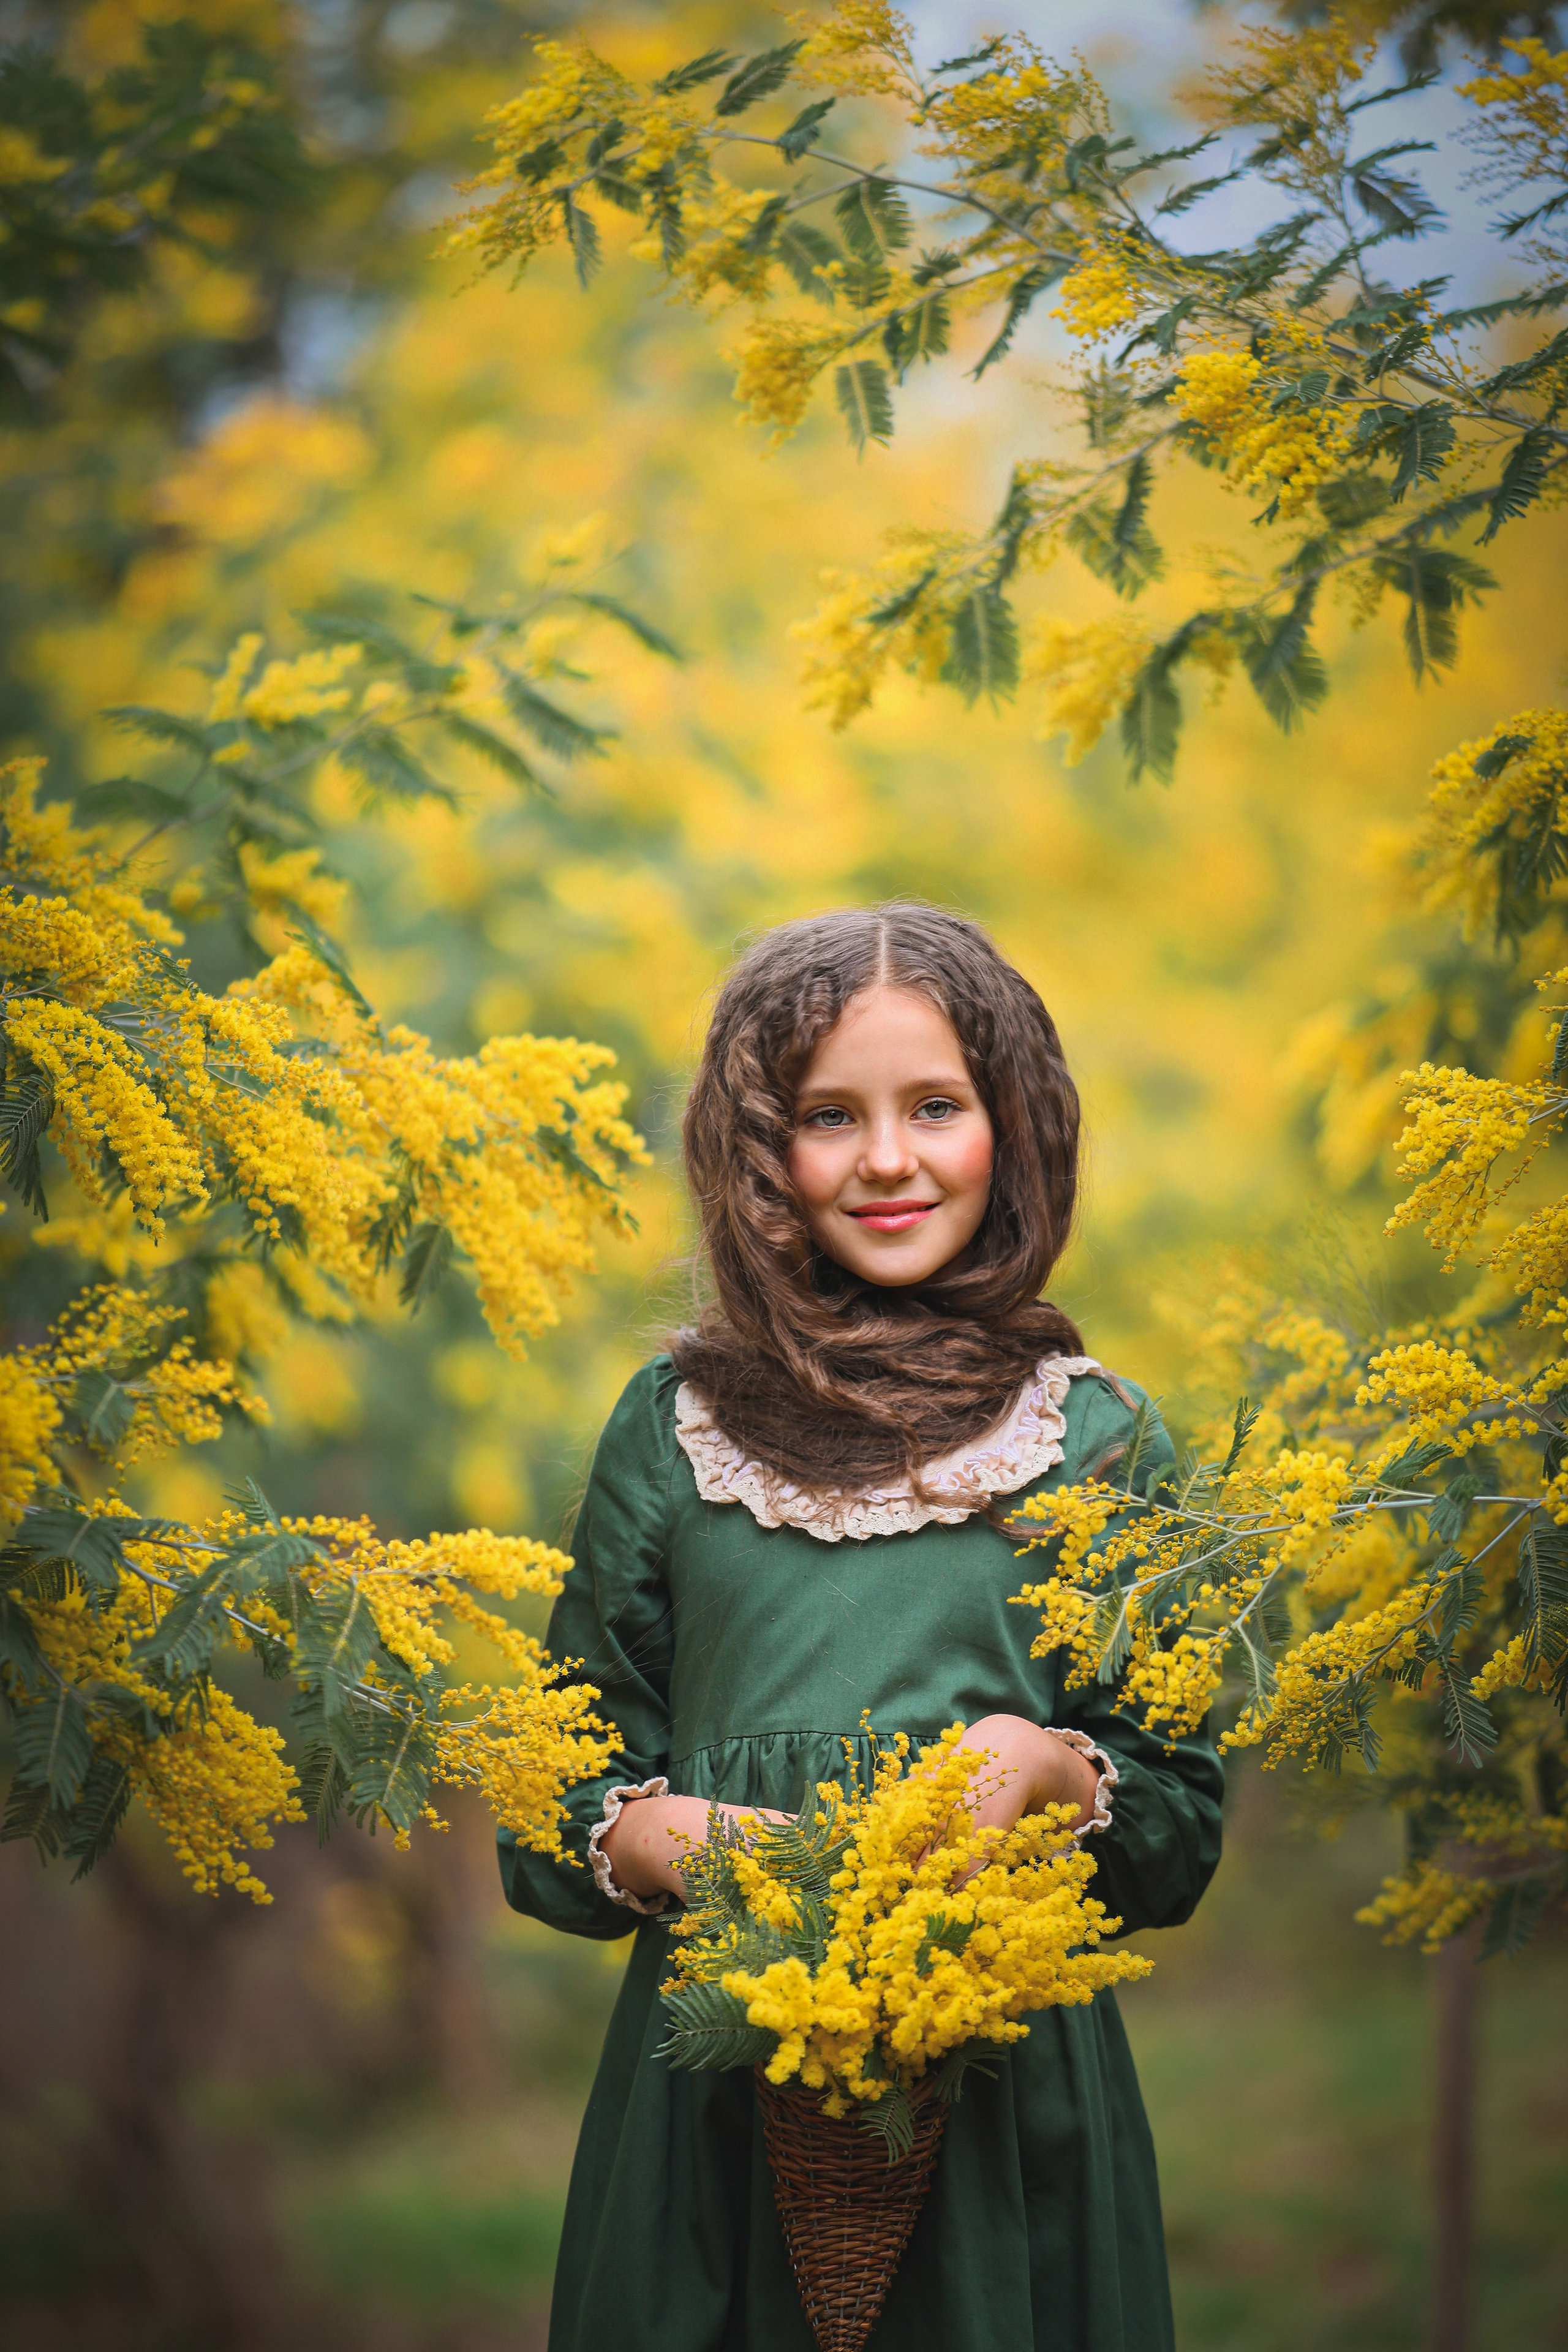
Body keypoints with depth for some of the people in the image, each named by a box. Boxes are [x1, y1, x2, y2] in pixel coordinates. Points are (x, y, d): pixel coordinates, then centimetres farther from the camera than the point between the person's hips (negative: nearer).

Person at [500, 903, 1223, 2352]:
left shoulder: (1099, 1437, 3)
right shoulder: (675, 1423, 6)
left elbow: (1185, 1828, 5)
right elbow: (556, 1815, 9)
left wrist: (1051, 1766, -14)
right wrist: (653, 1838, -12)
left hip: (1009, 2089, -1)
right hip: (713, 2087, 1)